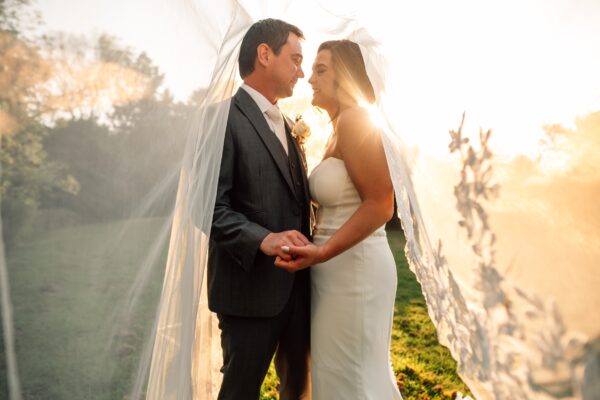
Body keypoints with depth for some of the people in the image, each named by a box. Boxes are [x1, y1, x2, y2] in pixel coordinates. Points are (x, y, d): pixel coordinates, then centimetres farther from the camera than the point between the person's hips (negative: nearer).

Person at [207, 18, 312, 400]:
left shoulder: (283, 124, 16)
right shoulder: (224, 117, -12)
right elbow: (210, 205, -19)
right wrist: (263, 239, -31)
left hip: (296, 283, 8)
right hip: (251, 286, -8)